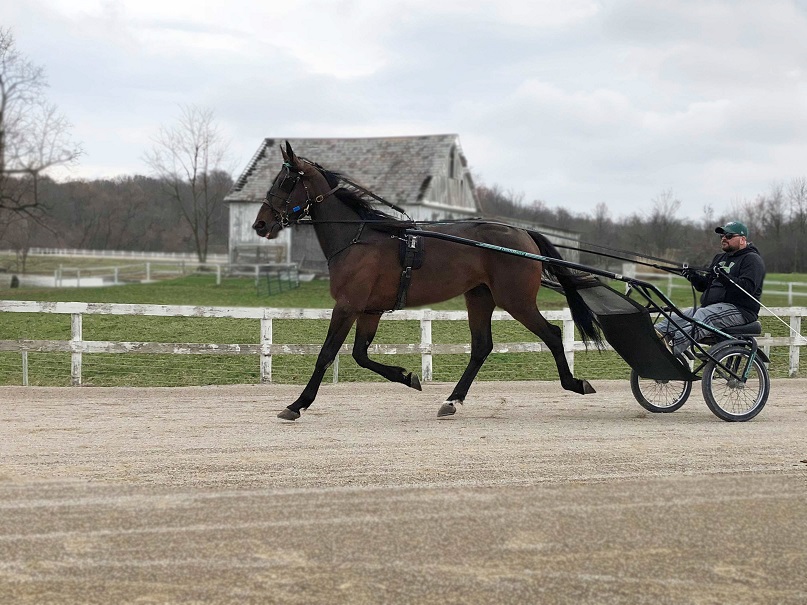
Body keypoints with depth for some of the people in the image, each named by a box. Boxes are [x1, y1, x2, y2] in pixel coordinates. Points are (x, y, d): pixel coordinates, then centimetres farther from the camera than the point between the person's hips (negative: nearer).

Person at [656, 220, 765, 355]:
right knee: (678, 316, -15)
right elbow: (704, 286, 23)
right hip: (712, 307, 9)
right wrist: (695, 277, 1)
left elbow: (748, 287, -17)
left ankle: (674, 346, -57)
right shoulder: (720, 258, 27)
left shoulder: (752, 259, 0)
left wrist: (724, 277, -30)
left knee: (703, 315, -36)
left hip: (739, 310, -9)